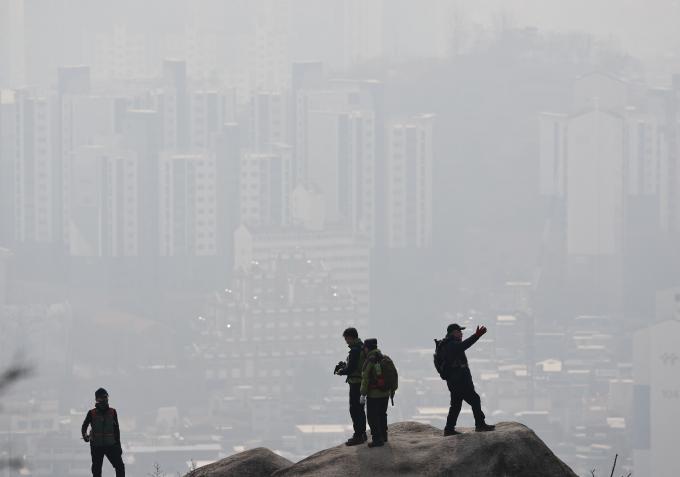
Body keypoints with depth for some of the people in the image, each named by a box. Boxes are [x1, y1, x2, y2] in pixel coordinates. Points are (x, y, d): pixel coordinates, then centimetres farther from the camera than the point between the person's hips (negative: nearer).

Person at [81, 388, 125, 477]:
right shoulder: (92, 413, -1)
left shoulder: (112, 412, 5)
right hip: (96, 447, -1)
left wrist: (118, 445, 9)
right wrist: (85, 435, -15)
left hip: (111, 445, 1)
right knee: (96, 470, 1)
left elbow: (116, 429, 11)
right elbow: (84, 426, 7)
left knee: (120, 467, -7)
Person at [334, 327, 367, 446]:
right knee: (360, 409, 18)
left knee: (355, 410, -6)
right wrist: (345, 366, 15)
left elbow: (351, 369, -22)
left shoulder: (355, 350, -20)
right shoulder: (363, 348, 11)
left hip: (356, 383, -10)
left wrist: (341, 372, -4)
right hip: (363, 382, 10)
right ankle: (362, 434, 26)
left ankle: (358, 436, -5)